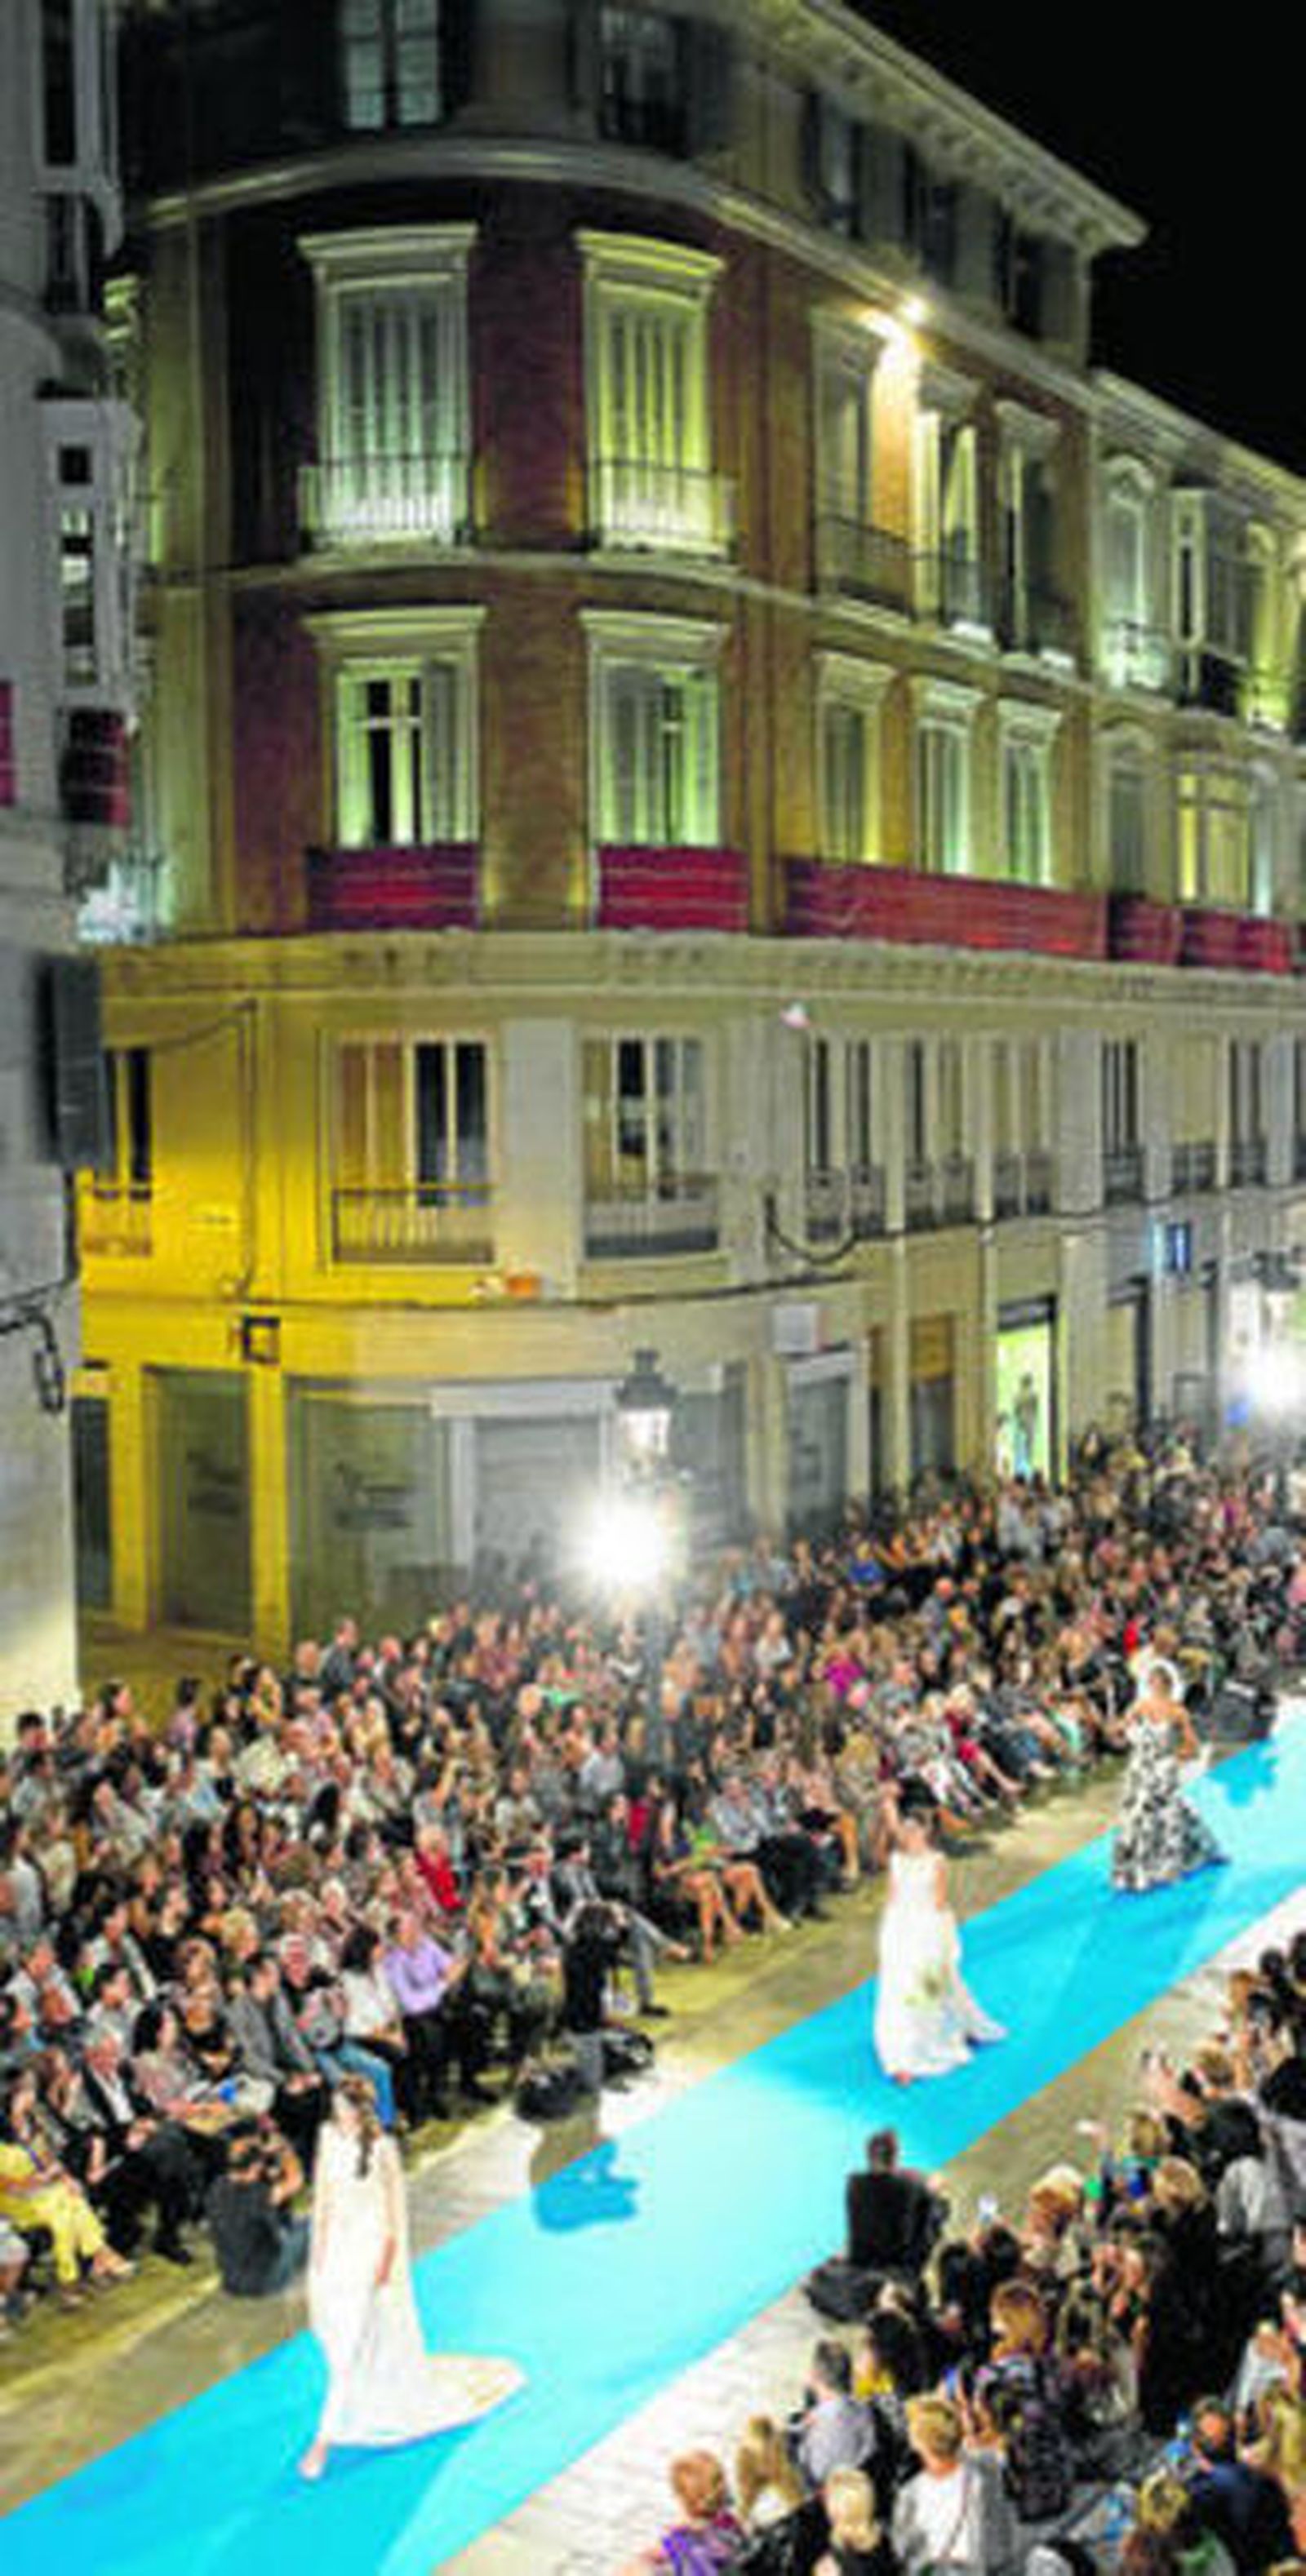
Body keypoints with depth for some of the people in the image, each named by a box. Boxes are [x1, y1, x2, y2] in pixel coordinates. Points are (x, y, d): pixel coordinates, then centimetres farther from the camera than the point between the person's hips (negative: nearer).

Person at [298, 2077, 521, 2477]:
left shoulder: (381, 2147, -21)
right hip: (336, 2240, 6)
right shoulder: (329, 2135, -6)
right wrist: (318, 2240, 4)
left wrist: (386, 2258, -11)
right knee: (330, 2325, 22)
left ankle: (325, 2438, 4)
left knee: (352, 2345, -2)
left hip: (369, 2244, -6)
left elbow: (395, 2204, -13)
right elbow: (322, 2189, 4)